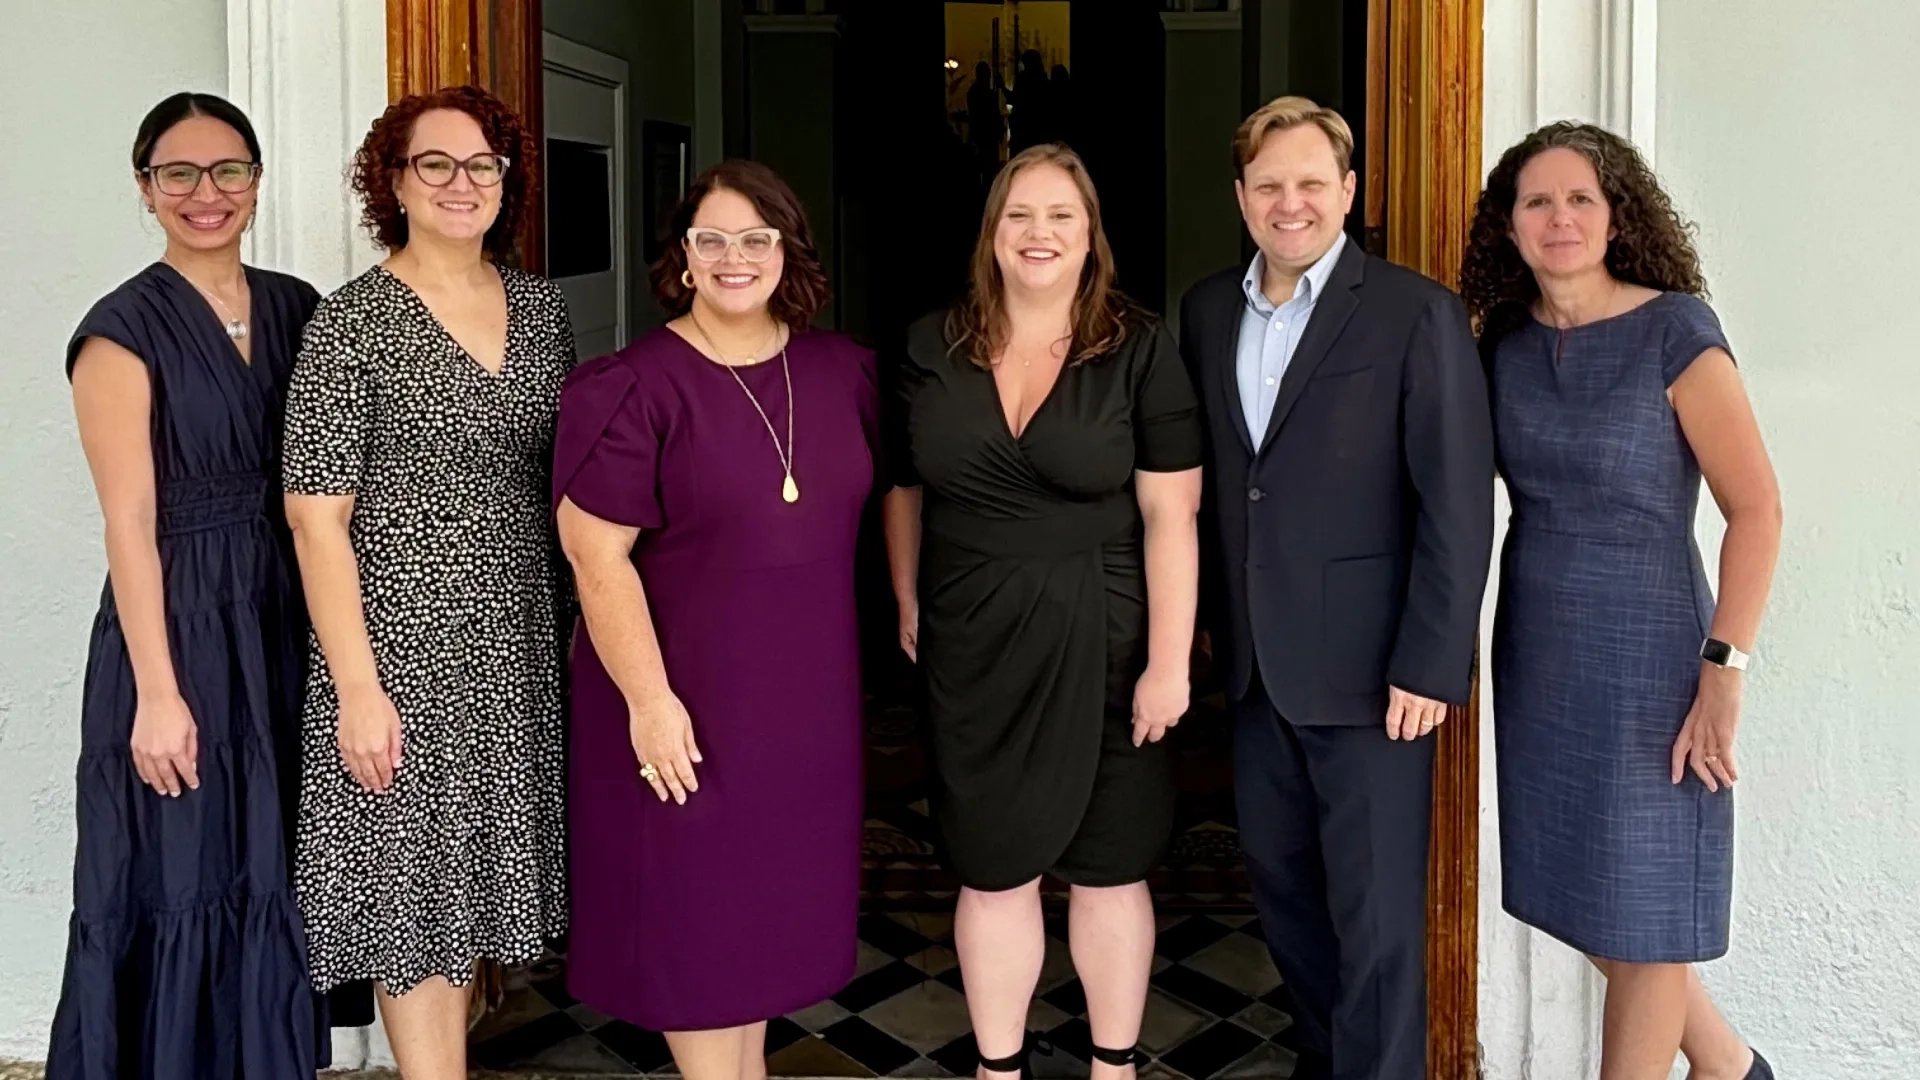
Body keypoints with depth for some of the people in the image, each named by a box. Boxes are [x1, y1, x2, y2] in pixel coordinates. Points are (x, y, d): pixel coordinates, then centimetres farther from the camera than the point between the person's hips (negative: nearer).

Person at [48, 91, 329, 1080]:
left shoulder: (295, 308, 8)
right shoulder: (124, 329, -8)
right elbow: (130, 523, -11)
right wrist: (158, 694, -15)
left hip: (286, 626, 5)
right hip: (178, 627, -5)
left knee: (275, 880, 14)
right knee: (181, 886, 3)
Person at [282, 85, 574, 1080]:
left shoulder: (540, 307, 7)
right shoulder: (352, 322, -9)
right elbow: (316, 517, -11)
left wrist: (584, 624, 8)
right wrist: (357, 687, -15)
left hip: (518, 637, 5)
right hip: (404, 641, -5)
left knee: (470, 868, 16)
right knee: (412, 887, 3)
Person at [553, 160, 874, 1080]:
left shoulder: (843, 372, 4)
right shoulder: (633, 386, -13)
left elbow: (862, 507, 16)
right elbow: (597, 554, -16)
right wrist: (648, 697, -19)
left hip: (805, 689, 5)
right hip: (688, 689, -5)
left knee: (775, 885, 17)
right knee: (696, 896, 6)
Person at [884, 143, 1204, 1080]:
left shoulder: (1140, 352, -6)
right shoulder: (931, 348, 2)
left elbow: (1170, 516, -9)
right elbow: (903, 486, 13)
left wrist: (1167, 661, -12)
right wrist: (907, 602, 9)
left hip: (1100, 643, -2)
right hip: (972, 647, 2)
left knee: (1108, 871, 10)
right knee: (992, 872, 11)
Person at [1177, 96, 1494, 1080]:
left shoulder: (1416, 314, -10)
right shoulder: (1206, 311, 7)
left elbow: (1458, 505, -12)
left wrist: (1429, 665, -16)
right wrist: (1211, 615, 11)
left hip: (1371, 668, -6)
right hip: (1258, 663, 6)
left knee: (1376, 913, 3)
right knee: (1279, 880, 18)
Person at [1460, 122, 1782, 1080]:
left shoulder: (1674, 329, -12)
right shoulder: (1504, 342, 3)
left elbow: (1756, 509, -14)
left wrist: (1723, 674, -19)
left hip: (1647, 650, -6)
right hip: (1537, 651, 6)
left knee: (1642, 912, 5)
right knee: (1580, 891, 16)